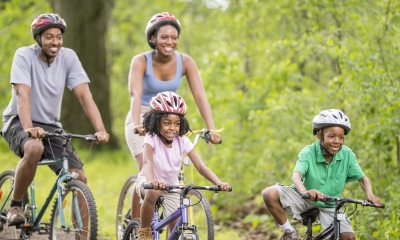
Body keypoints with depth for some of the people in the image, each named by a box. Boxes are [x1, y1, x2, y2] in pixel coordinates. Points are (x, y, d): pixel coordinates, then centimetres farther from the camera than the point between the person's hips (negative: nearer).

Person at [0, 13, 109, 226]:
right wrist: (29, 127, -44)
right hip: (18, 123, -4)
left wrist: (100, 129, -26)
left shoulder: (68, 57, -5)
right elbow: (22, 94, -27)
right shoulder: (24, 56, -14)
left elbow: (84, 95, -12)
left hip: (50, 125, 4)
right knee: (35, 149, -38)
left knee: (79, 179, -13)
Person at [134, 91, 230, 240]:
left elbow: (201, 167, -19)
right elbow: (148, 162, -40)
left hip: (171, 186, 4)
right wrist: (152, 181, -63)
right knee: (153, 193, -38)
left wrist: (219, 183, -38)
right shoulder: (151, 138, -22)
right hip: (151, 183, -4)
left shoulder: (183, 141, -13)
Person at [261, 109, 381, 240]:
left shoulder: (347, 154, -14)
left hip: (328, 206, 2)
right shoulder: (308, 153, -21)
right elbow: (296, 176, -35)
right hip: (305, 200, -2)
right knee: (270, 194, -28)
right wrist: (305, 192, -59)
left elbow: (362, 178, -9)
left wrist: (369, 194, -33)